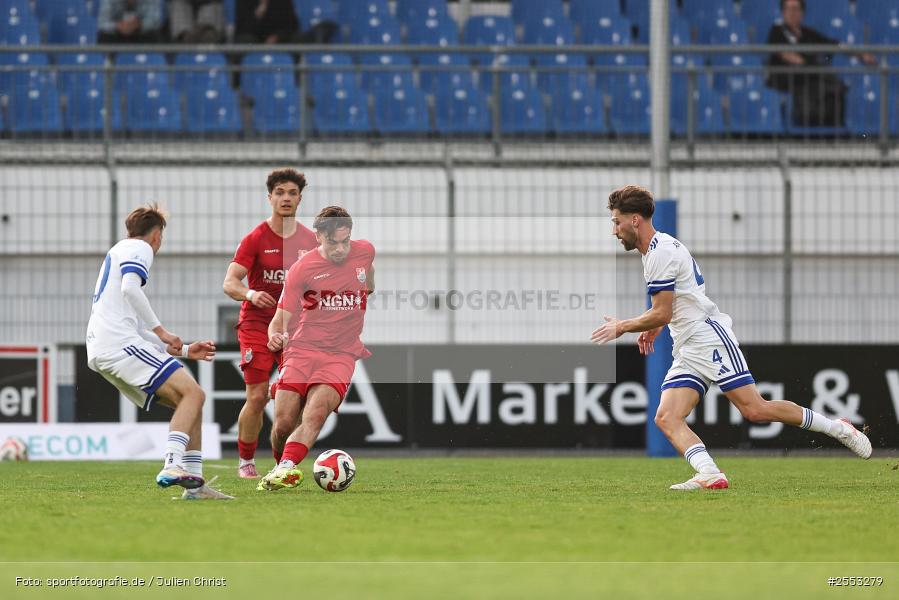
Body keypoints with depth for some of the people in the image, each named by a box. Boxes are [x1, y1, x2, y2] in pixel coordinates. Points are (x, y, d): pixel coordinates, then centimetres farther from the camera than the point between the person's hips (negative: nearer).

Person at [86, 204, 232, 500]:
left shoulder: (117, 253, 34)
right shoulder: (138, 249, 5)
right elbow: (130, 288, -18)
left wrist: (185, 351, 31)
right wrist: (161, 332, -12)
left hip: (100, 351, 9)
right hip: (119, 342, -9)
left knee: (186, 402, 10)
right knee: (193, 393, -16)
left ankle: (193, 483, 2)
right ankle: (172, 466, -32)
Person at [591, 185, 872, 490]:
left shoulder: (661, 252, -12)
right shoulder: (655, 250, 20)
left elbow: (661, 314, -14)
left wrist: (622, 327, -2)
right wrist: (653, 328, 23)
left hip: (710, 336, -10)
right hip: (688, 350, 10)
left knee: (755, 410, -15)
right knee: (667, 418, -10)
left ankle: (838, 428, -2)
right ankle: (709, 475, -27)